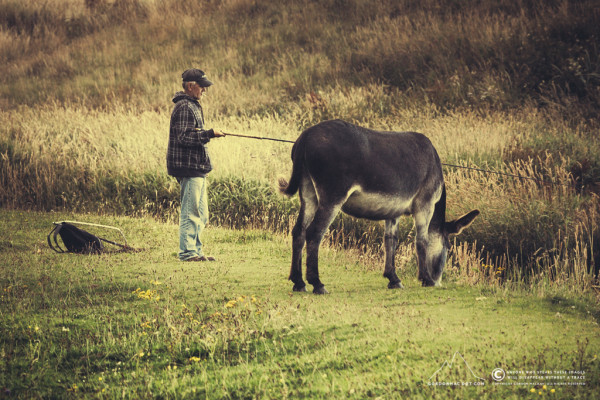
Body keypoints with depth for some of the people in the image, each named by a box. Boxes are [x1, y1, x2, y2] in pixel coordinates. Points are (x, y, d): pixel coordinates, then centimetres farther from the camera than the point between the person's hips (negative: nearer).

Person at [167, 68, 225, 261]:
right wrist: (209, 134, -22)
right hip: (189, 167, -11)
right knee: (191, 212, -9)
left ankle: (196, 250, 19)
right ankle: (187, 252, -6)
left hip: (197, 168, 11)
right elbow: (184, 137, -22)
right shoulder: (184, 107, -13)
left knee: (201, 214, 14)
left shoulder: (193, 106, 21)